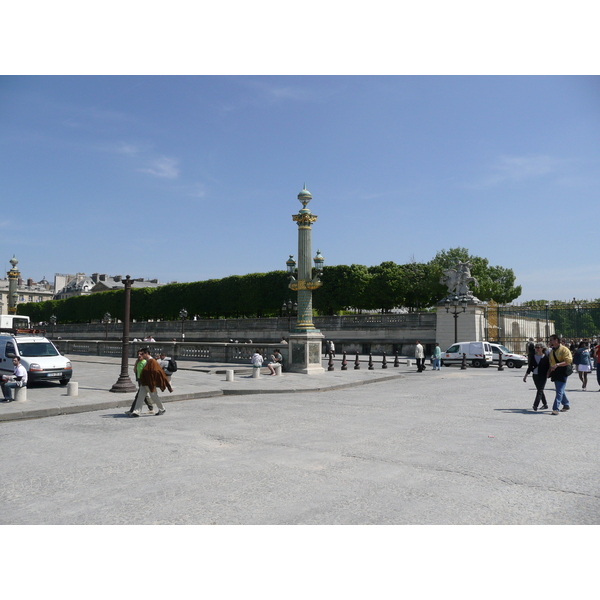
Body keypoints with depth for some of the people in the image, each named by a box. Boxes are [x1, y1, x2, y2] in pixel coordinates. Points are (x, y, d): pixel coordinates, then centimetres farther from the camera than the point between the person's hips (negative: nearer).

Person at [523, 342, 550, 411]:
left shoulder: (545, 357, -5)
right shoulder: (533, 357, 6)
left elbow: (548, 367, -3)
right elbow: (530, 367, 11)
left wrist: (547, 374, -13)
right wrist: (525, 376, 10)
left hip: (543, 376, -5)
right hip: (535, 375, 5)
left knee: (540, 390, -11)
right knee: (540, 390, 12)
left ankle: (535, 405, -15)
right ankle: (545, 404, 26)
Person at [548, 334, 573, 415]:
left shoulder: (564, 349, -10)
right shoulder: (552, 351, 14)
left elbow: (568, 361, -18)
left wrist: (557, 365, -27)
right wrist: (549, 373, 18)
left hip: (562, 372, -8)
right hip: (555, 372, 8)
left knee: (559, 391, -10)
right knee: (559, 390, 15)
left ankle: (556, 408, -13)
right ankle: (566, 405, 31)